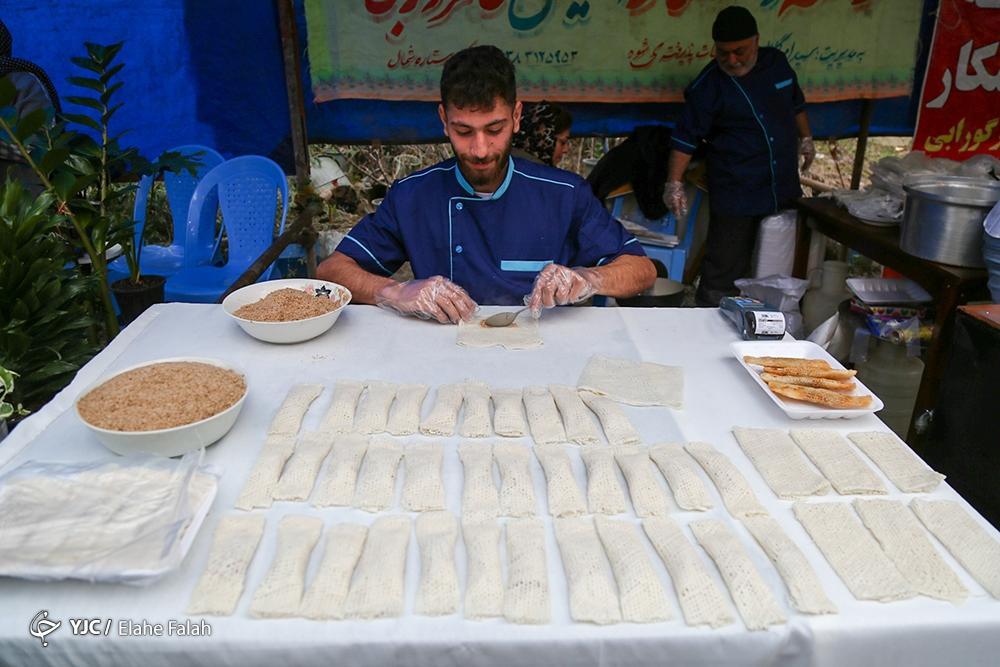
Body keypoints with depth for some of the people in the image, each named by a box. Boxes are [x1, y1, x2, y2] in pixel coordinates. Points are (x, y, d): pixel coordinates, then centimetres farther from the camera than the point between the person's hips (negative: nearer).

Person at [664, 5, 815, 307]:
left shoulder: (777, 61, 2)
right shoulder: (707, 86, -14)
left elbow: (796, 104, 19)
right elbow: (685, 137, -14)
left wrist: (805, 139, 22)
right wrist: (674, 182, -21)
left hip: (785, 189, 6)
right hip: (736, 194, -6)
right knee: (724, 270, -3)